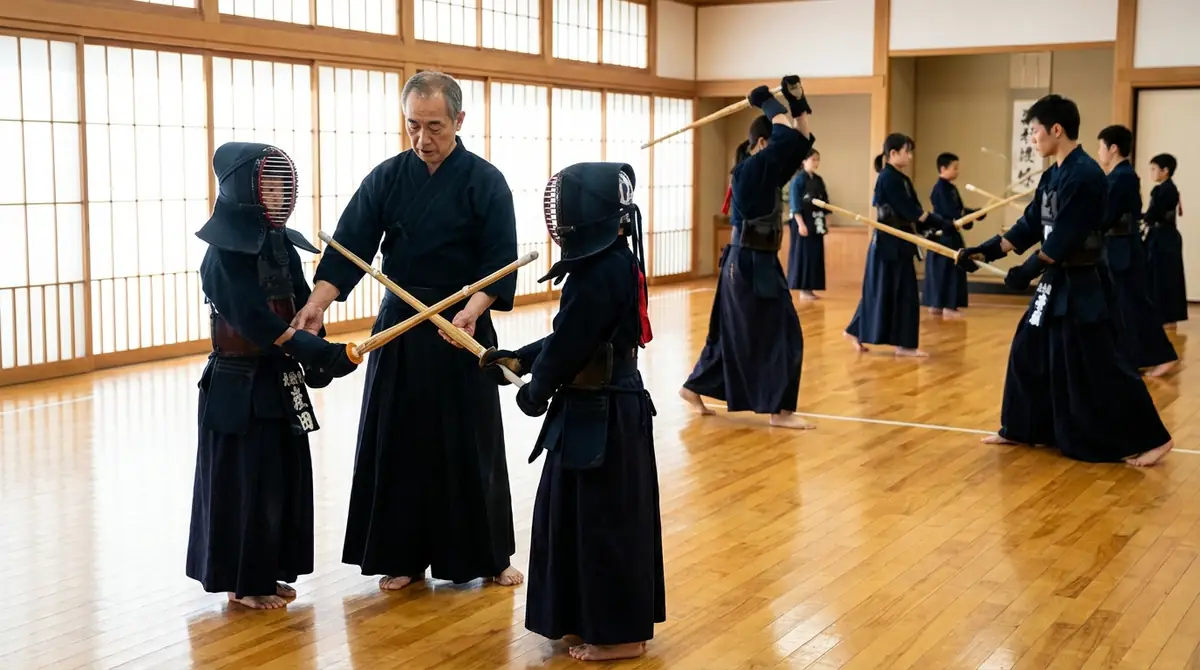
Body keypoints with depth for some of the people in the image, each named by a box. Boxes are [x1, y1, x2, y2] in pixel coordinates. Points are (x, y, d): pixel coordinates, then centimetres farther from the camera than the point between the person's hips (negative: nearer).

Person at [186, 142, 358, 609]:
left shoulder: (282, 244, 6)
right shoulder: (223, 256, -16)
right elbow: (257, 322, -23)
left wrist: (314, 361, -11)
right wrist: (322, 353, -29)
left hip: (280, 381, 7)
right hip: (239, 384, -7)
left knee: (286, 477, 12)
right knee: (245, 481, 2)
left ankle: (269, 572, 25)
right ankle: (241, 581, 14)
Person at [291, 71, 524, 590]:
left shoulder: (485, 182, -6)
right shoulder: (387, 177, 1)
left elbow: (501, 260, -11)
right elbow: (350, 245, -5)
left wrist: (472, 310, -28)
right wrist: (317, 303, -20)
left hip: (463, 326, -2)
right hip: (399, 327, 3)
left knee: (470, 444, 4)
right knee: (399, 444, 6)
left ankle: (487, 554, 19)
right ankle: (403, 556, 19)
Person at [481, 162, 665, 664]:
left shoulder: (601, 272, -23)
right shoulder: (614, 263, 8)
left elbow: (569, 343, -18)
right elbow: (571, 337, 14)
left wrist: (536, 390, -3)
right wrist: (519, 358, 11)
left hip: (602, 416, -10)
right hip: (605, 407, 10)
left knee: (604, 521, 1)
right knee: (576, 514, 18)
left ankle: (620, 634, 14)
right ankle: (591, 619, 30)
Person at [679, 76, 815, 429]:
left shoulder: (768, 173, 10)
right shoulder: (750, 170, -17)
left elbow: (802, 140, 14)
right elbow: (788, 137, -24)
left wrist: (798, 102, 6)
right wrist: (766, 102, -8)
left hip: (756, 262, 10)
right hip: (750, 264, -10)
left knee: (734, 333, 16)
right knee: (781, 334, -5)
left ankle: (693, 388, 28)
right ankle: (780, 411, 1)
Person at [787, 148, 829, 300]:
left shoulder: (818, 180, 12)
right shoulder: (798, 179, -9)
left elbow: (824, 202, 16)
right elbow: (795, 204, -14)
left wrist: (824, 222, 11)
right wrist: (801, 224, -20)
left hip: (816, 224, 7)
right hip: (803, 222, -7)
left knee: (815, 256, 7)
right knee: (803, 255, -4)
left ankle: (809, 289, 13)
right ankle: (803, 290, -1)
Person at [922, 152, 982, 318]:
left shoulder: (951, 188, 15)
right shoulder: (941, 188, -15)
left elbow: (959, 210, 15)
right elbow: (951, 211, -22)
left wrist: (974, 214, 0)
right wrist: (975, 214, -20)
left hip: (950, 234, 10)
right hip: (944, 235, -10)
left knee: (946, 270, 12)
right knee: (947, 270, -8)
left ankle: (936, 305, 17)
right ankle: (948, 307, -5)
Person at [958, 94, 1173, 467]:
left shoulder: (1084, 175, -20)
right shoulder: (1054, 175, 10)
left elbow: (1065, 237, -23)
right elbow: (1031, 226, 13)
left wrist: (1028, 270, -17)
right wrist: (984, 252, 7)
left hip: (1081, 285, -10)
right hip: (1056, 281, 10)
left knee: (1099, 365, -6)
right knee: (1028, 353, 14)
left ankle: (1150, 439, 4)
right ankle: (1020, 429, 26)